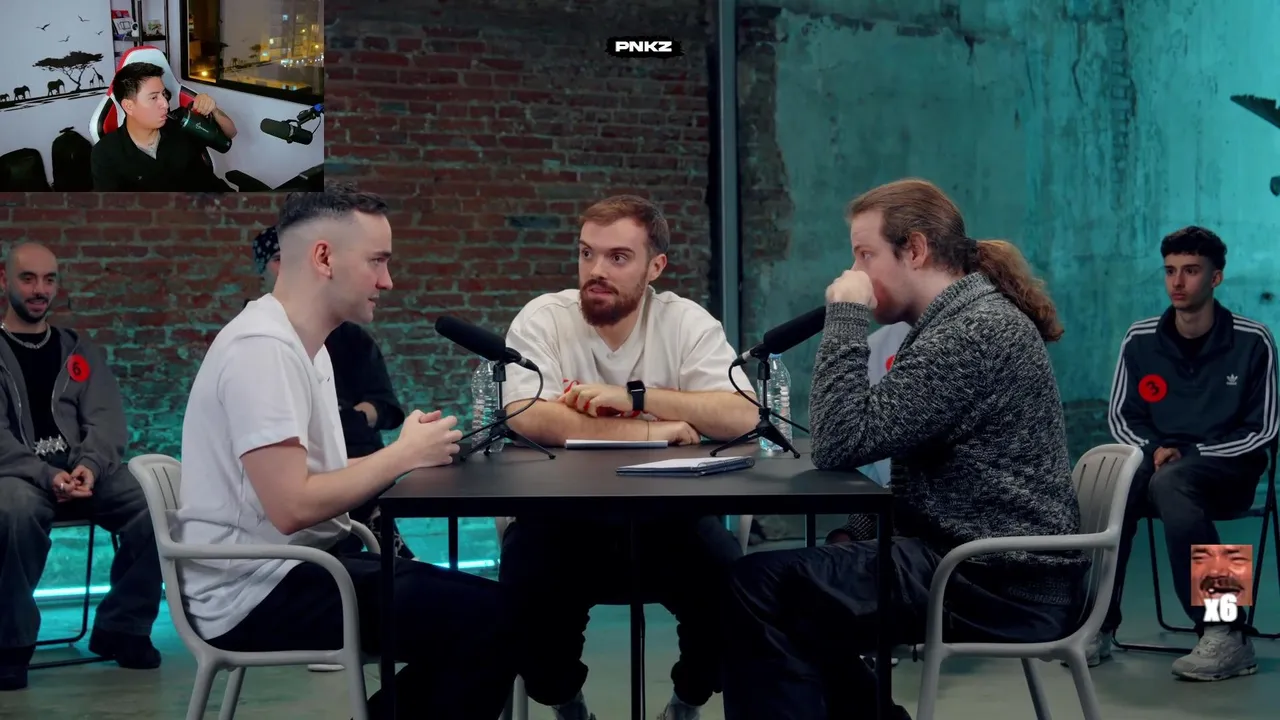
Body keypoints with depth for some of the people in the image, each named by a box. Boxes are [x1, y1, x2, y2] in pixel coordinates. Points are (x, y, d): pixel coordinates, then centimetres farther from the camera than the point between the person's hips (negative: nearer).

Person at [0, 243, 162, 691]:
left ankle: (121, 629, -5)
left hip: (83, 470, 3)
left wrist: (89, 465, -15)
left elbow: (107, 418, 8)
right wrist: (48, 476, -19)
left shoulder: (80, 351, 19)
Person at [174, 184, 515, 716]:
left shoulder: (307, 346, 13)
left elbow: (320, 479, 10)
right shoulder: (263, 346, -18)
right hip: (259, 595, -10)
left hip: (306, 565, 10)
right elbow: (292, 507, -25)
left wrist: (405, 455, -5)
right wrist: (404, 455, -14)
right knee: (490, 616, -16)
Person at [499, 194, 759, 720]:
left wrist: (635, 396, -26)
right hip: (562, 513, -1)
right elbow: (527, 418, -23)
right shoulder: (542, 319, -7)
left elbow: (743, 415, -16)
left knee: (731, 587, -23)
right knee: (525, 590, -28)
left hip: (667, 513, 1)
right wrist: (649, 432, -22)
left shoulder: (687, 322, -4)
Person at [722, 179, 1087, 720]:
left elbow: (842, 443, -23)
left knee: (759, 587, -17)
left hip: (1002, 586, -11)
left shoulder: (976, 331, -18)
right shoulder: (962, 319, 16)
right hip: (984, 563, 11)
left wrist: (846, 313, -16)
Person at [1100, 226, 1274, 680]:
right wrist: (1154, 449, -9)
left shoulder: (1252, 341, -4)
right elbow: (1120, 416, 11)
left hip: (1229, 470, -3)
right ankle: (1098, 626, -23)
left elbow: (1262, 430, -4)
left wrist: (1188, 453, -13)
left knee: (1170, 482, -38)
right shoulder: (1140, 341, 3)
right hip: (1158, 463, 3)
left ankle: (1226, 636, -33)